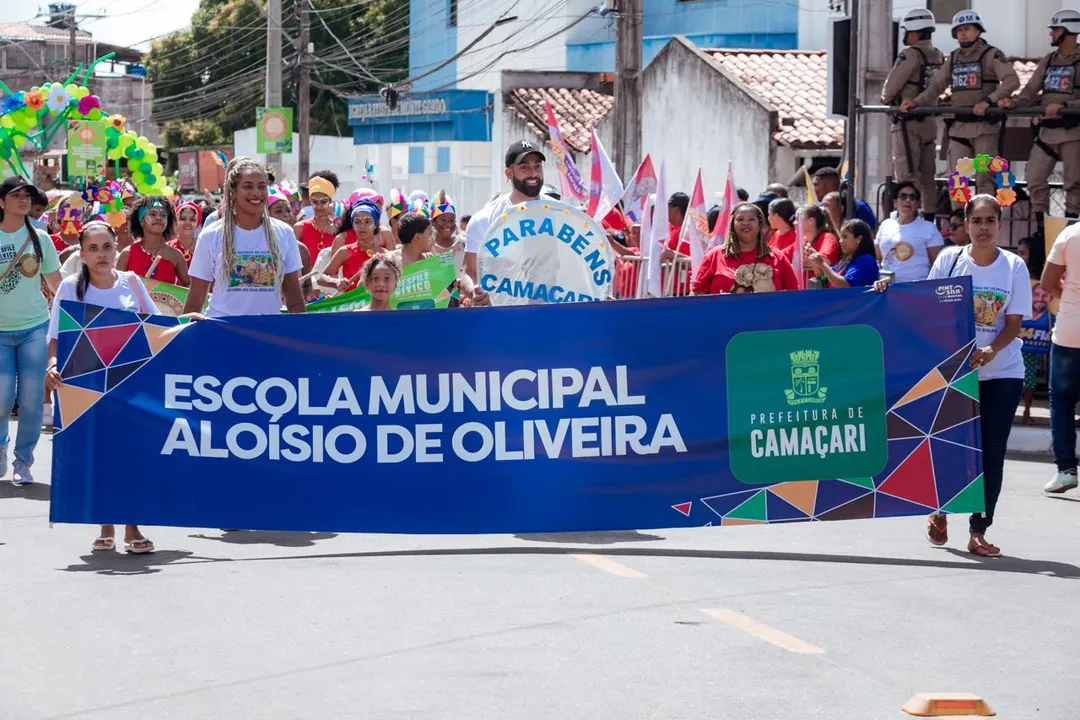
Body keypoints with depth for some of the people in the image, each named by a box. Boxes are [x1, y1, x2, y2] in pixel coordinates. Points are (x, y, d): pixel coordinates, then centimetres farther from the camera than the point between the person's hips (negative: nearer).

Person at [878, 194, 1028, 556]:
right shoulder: (949, 259, -2)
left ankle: (978, 531, 7)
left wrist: (991, 350, -23)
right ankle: (939, 510, 29)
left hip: (1002, 373, 0)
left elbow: (1014, 323, -5)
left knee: (991, 452, -1)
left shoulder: (1014, 267, -2)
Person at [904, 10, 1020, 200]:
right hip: (959, 127, 6)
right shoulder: (953, 59, 16)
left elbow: (1012, 81, -16)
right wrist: (915, 102, 2)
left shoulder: (991, 55, -3)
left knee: (985, 179, -4)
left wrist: (989, 101, -27)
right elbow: (936, 86, 18)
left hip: (985, 126, -6)